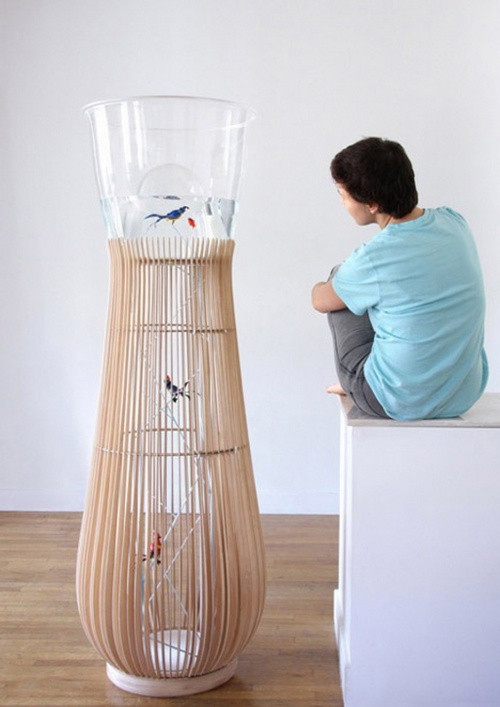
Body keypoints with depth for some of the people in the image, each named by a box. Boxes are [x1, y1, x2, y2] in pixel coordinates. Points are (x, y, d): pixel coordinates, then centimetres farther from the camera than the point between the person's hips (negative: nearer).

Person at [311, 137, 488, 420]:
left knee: (342, 293, 11)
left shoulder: (372, 260, -24)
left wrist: (322, 285, 21)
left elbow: (320, 300, -2)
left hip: (403, 403, -6)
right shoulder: (454, 221, -6)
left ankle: (352, 384, 29)